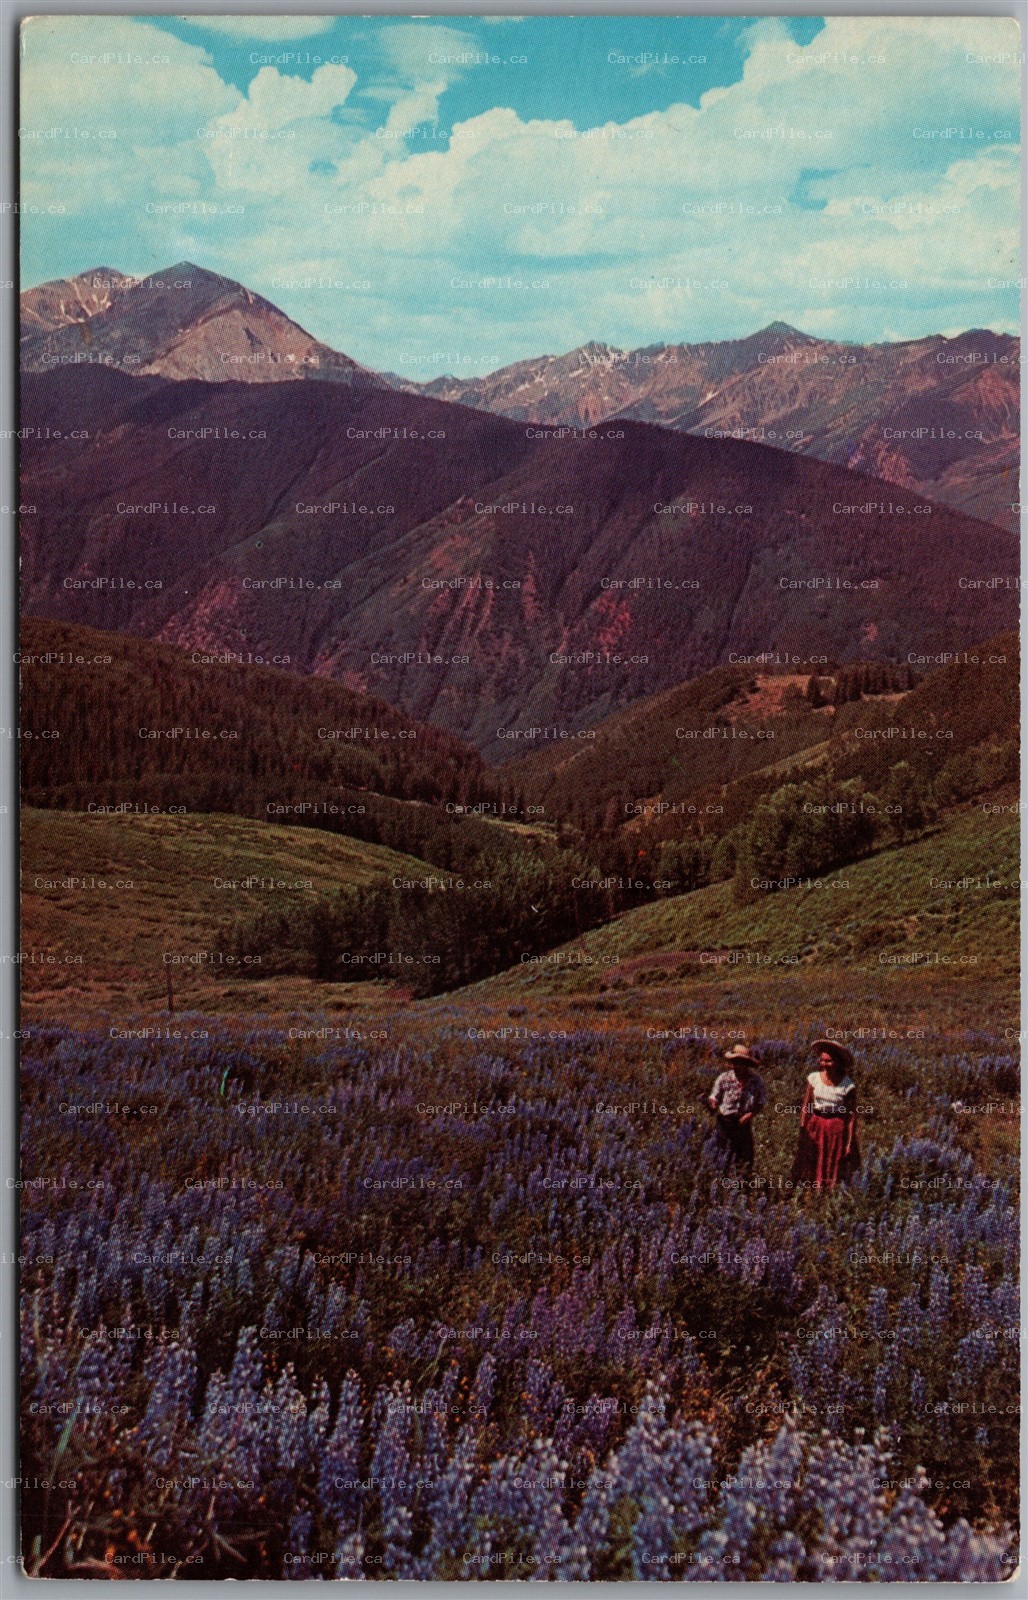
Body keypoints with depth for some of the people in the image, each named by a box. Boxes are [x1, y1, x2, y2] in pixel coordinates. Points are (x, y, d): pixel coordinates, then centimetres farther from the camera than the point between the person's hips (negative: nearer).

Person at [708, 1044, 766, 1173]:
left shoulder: (756, 1081, -5)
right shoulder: (724, 1078, -6)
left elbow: (761, 1103, 3)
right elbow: (714, 1098, 1)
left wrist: (750, 1114, -14)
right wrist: (712, 1105, -22)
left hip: (744, 1122, 1)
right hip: (725, 1122, 0)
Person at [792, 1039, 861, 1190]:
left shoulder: (848, 1085, -10)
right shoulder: (814, 1078, -2)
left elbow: (852, 1116, -7)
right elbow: (805, 1107, 2)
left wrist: (850, 1142, -8)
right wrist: (802, 1130, -3)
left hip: (837, 1130, -2)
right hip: (815, 1127, 3)